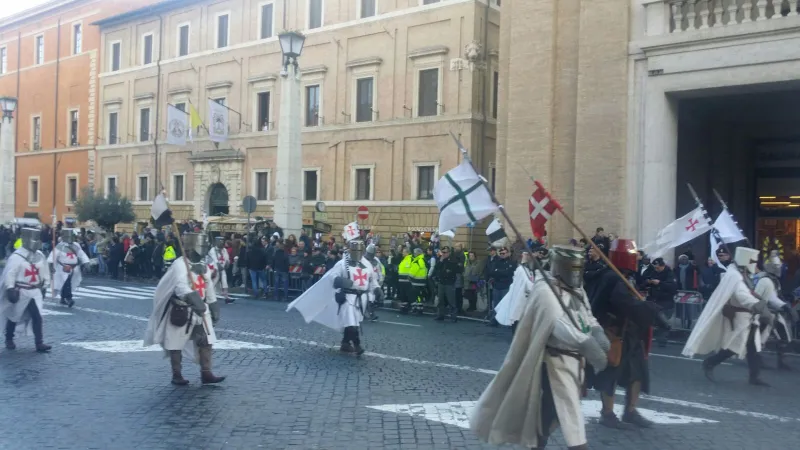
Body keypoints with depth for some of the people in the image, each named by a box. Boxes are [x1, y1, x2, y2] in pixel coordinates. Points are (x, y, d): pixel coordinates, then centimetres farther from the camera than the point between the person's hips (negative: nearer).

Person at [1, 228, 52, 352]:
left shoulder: (40, 256, 4)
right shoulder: (16, 256, -15)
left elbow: (44, 272, 13)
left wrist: (44, 287, 13)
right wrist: (10, 290, -21)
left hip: (35, 291, 4)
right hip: (20, 292, -4)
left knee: (37, 316, -6)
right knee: (13, 317, 12)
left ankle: (39, 343, -7)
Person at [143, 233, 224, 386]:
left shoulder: (203, 265, 9)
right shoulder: (179, 264, -17)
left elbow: (209, 289, 17)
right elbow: (181, 287, -34)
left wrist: (214, 309, 17)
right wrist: (193, 300, -47)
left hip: (200, 309, 7)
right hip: (181, 310, -7)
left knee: (206, 341, 2)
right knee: (176, 344, 5)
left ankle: (206, 374, 7)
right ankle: (177, 375, 17)